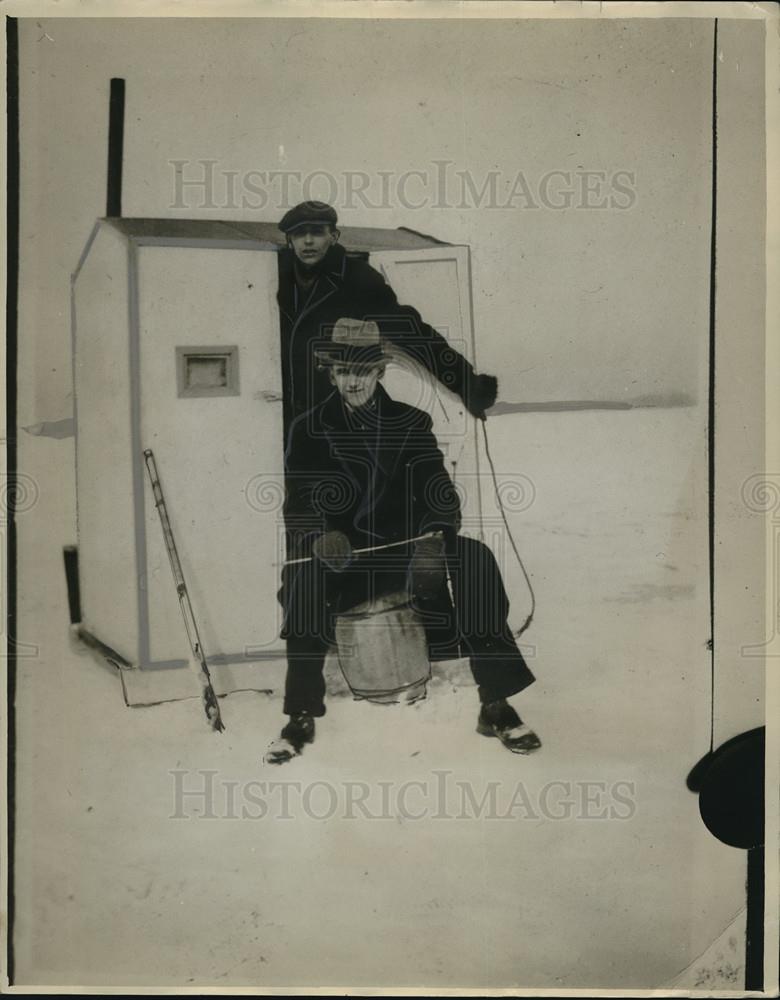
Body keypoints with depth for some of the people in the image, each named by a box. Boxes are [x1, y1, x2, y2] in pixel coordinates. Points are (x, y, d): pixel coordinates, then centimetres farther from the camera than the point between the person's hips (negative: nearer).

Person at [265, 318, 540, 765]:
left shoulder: (411, 422, 7)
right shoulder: (309, 429, 4)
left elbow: (438, 493, -4)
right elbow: (299, 503, -6)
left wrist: (434, 539, -26)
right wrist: (320, 536, -29)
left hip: (405, 548, 1)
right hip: (340, 556, -1)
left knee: (476, 560, -26)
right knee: (303, 573, -35)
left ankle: (496, 704, -18)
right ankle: (302, 716, -22)